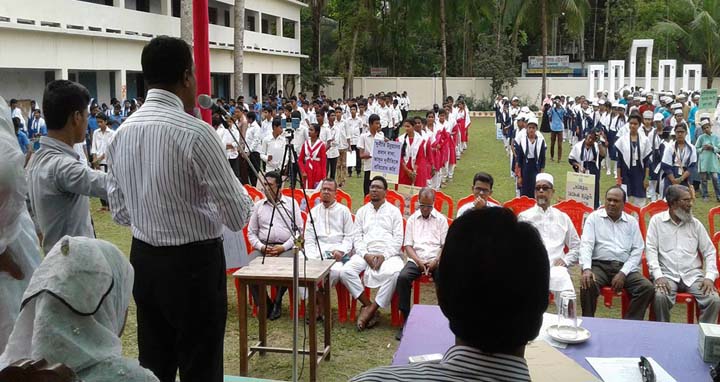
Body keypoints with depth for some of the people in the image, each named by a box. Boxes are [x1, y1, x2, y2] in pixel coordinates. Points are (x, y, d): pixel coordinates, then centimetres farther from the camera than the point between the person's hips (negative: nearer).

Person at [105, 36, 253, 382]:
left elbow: (119, 211, 9)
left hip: (143, 260, 7)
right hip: (194, 263, -6)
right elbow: (237, 216, -14)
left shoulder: (121, 133, 1)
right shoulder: (195, 132, -18)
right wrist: (245, 197, 6)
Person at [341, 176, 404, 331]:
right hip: (365, 253, 2)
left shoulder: (394, 211, 14)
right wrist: (366, 255, -9)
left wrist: (384, 256, -11)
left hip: (388, 254, -2)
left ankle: (370, 310, -22)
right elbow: (357, 237, 10)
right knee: (345, 271, -27)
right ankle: (368, 305, -13)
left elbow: (398, 238, 5)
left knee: (394, 273, -35)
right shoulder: (362, 211, 20)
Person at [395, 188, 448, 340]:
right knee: (402, 277, -30)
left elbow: (445, 245, 6)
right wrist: (419, 261, -10)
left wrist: (435, 261, -11)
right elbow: (408, 245, 8)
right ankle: (406, 319, -22)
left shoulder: (441, 219, 13)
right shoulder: (412, 219, 15)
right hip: (416, 259, 1)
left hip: (436, 260, -1)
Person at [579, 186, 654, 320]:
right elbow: (586, 244, -1)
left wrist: (623, 273, -8)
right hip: (600, 264, -2)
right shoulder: (594, 217, 10)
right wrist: (586, 269, -19)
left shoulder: (632, 222, 16)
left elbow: (637, 250, 8)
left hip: (624, 267, 2)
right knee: (588, 284, -33)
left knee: (647, 288, -22)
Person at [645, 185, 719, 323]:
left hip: (693, 275, 3)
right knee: (660, 297, -31)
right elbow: (651, 249, -2)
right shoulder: (657, 220, 5)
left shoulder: (695, 223, 12)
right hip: (667, 274, -3)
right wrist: (658, 276, -15)